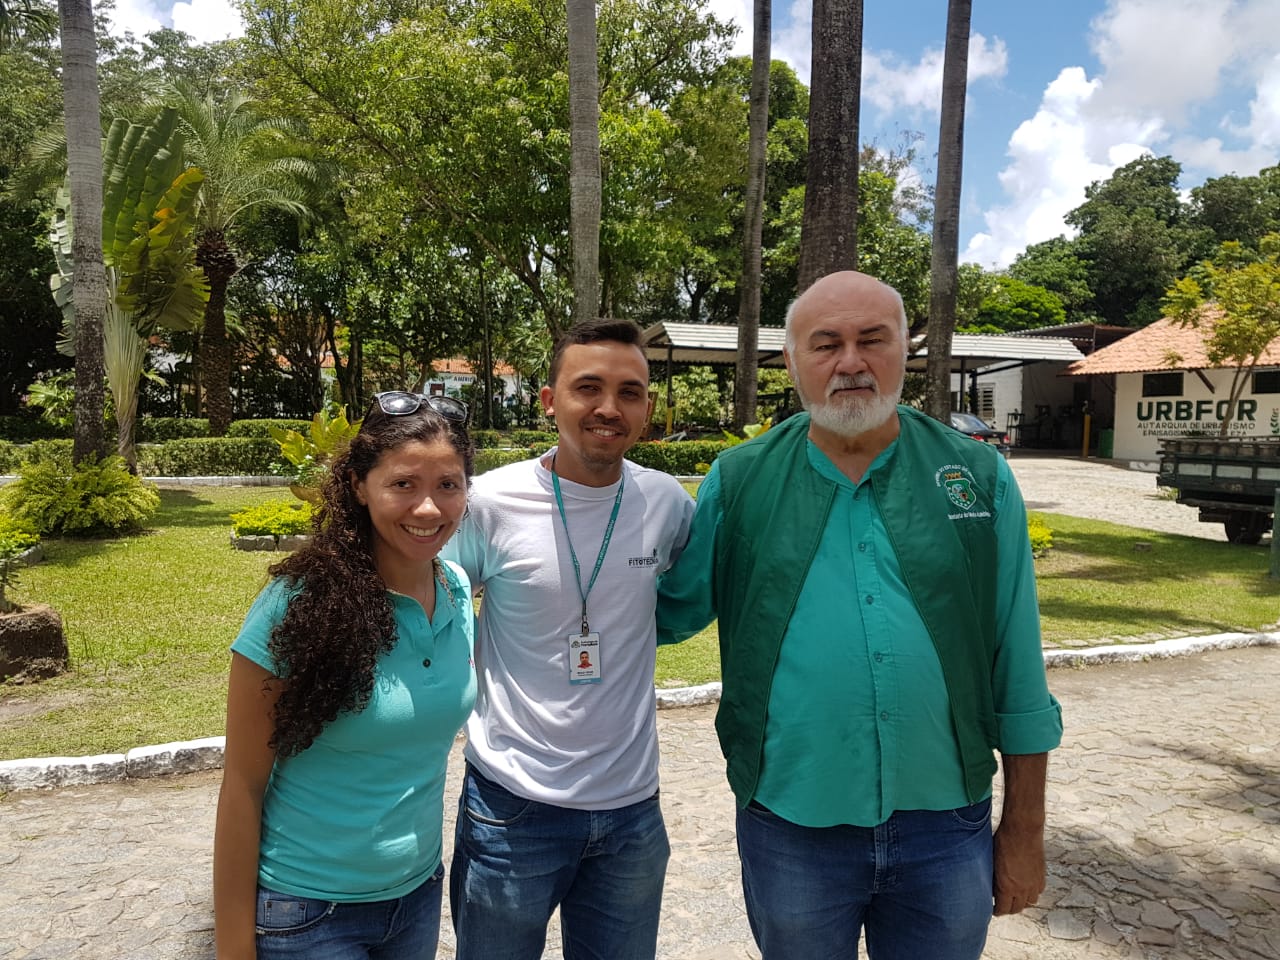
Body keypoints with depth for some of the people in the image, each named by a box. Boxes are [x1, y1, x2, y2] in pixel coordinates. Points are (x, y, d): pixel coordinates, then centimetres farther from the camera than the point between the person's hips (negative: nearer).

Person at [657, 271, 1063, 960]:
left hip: (946, 830, 1)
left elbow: (1017, 676, 0)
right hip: (790, 827, 0)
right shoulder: (739, 482, -4)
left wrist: (1024, 830, 4)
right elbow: (672, 608, 5)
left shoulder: (980, 478, -3)